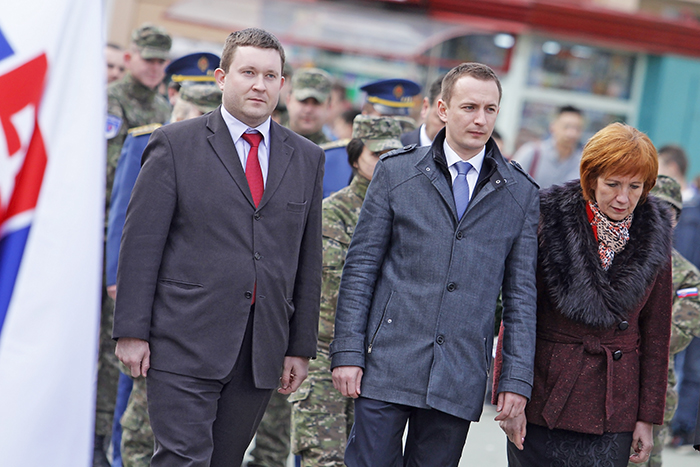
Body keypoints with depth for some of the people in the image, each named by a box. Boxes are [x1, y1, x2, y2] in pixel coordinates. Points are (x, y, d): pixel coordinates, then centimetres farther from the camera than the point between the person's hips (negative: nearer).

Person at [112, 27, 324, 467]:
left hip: (263, 348, 4)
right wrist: (132, 331, -8)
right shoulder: (176, 144, 1)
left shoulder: (307, 158, 13)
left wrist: (301, 347, 10)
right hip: (186, 344, -4)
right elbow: (141, 243, -3)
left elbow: (308, 260, 13)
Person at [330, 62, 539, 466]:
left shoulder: (522, 195, 7)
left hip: (460, 381, 1)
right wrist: (348, 351, -4)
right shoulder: (396, 172, 4)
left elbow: (521, 294, 7)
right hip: (389, 363, -1)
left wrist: (517, 379, 1)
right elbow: (360, 267, 3)